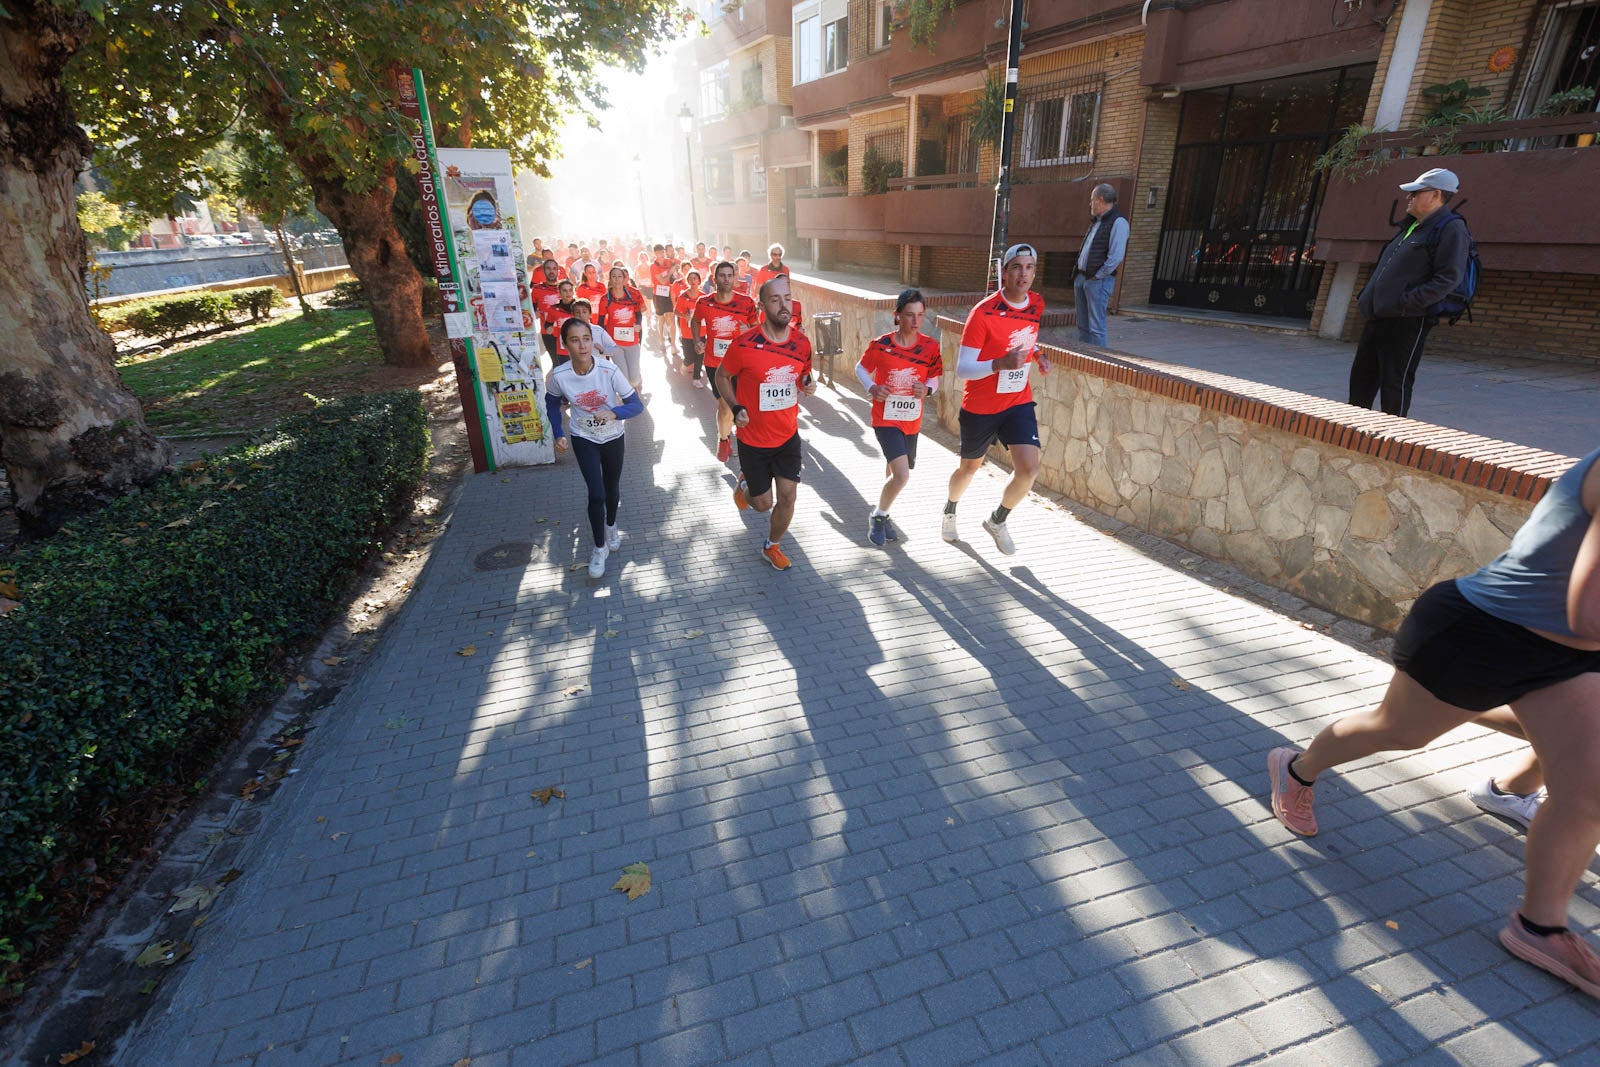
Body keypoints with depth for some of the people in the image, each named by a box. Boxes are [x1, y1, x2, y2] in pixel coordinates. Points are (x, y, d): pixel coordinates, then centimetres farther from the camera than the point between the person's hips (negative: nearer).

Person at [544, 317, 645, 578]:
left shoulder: (610, 370, -26)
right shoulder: (559, 376, -20)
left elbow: (637, 404, -22)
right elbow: (552, 403, 1)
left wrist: (614, 412, -40)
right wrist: (558, 434, -6)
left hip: (613, 437, 1)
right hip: (583, 439, -1)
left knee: (612, 488, 19)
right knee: (596, 494, -9)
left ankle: (611, 525, 50)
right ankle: (600, 548, 12)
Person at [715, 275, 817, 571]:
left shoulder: (802, 343, -6)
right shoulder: (745, 344, -18)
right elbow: (722, 376, -2)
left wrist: (808, 384, -10)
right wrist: (736, 408, -16)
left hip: (788, 435, 3)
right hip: (753, 438, -3)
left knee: (788, 497, 3)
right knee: (763, 503, 8)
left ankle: (771, 547, 30)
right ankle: (745, 484, 45)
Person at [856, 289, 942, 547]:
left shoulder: (930, 346, -6)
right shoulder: (881, 345, -13)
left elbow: (934, 378, 6)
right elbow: (861, 368, 1)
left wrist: (927, 389, -16)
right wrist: (872, 388, -18)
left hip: (912, 421, 4)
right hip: (886, 419, -4)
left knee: (895, 473, 18)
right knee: (902, 475, -18)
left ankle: (882, 515, 44)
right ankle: (878, 516, 8)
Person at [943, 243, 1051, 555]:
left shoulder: (1037, 304, -1)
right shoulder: (983, 313, -20)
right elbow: (962, 369, -24)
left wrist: (1037, 354, 7)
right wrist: (1000, 363, -38)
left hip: (1019, 402, 4)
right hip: (980, 407, -4)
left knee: (1029, 469, -12)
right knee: (970, 468, 15)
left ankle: (998, 521, 16)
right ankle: (949, 512, 47)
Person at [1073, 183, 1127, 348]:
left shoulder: (1118, 222, -10)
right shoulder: (1096, 221, 19)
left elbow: (1116, 257, -18)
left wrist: (1097, 276, -15)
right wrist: (1078, 275, 13)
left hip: (1099, 281, -9)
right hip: (1081, 277, 9)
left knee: (1096, 327, -9)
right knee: (1082, 325, 13)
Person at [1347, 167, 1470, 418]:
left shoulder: (1451, 228, -6)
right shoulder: (1409, 226, 21)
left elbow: (1449, 279, -15)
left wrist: (1406, 302, -22)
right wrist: (1365, 294, 14)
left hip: (1409, 321, -9)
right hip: (1378, 317, 9)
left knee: (1395, 384, -5)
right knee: (1361, 377, 12)